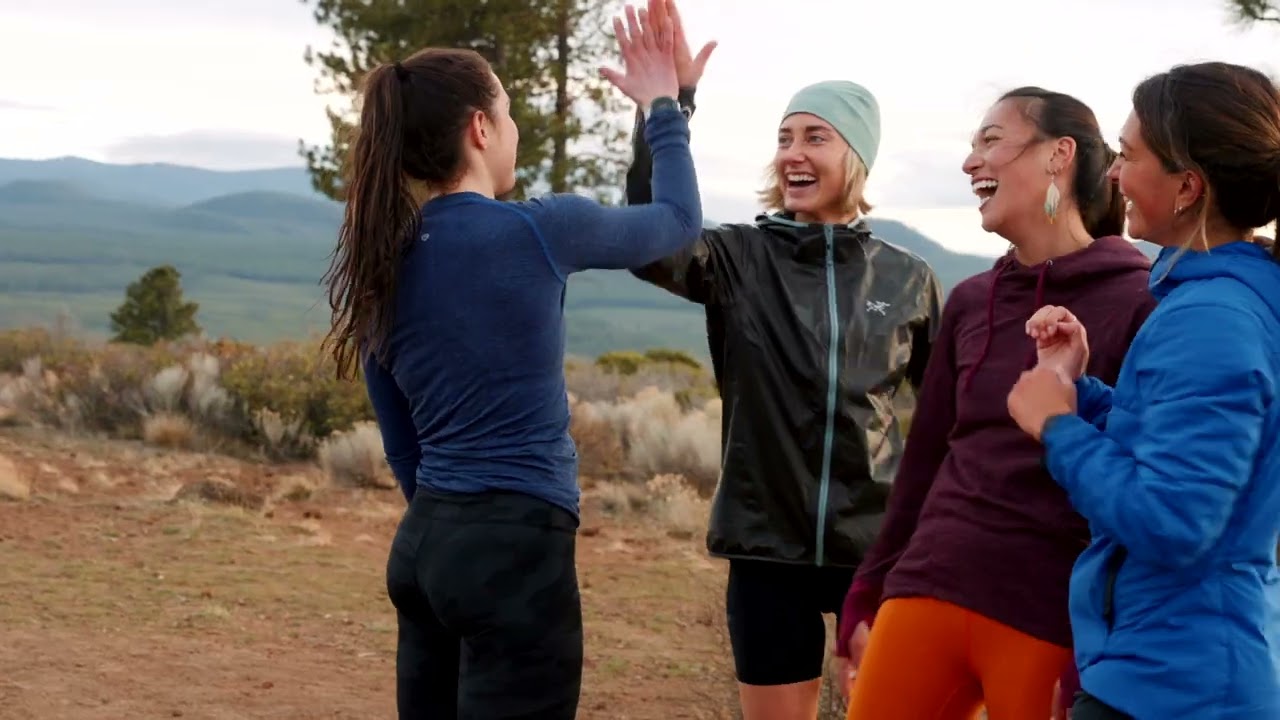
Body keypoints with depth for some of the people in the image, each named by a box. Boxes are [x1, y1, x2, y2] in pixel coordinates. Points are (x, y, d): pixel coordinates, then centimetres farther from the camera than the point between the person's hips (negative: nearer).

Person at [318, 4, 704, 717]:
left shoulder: (383, 263, 8)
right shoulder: (534, 230, -10)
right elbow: (679, 221, 8)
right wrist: (663, 108, 21)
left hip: (423, 543, 7)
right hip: (516, 548, -7)